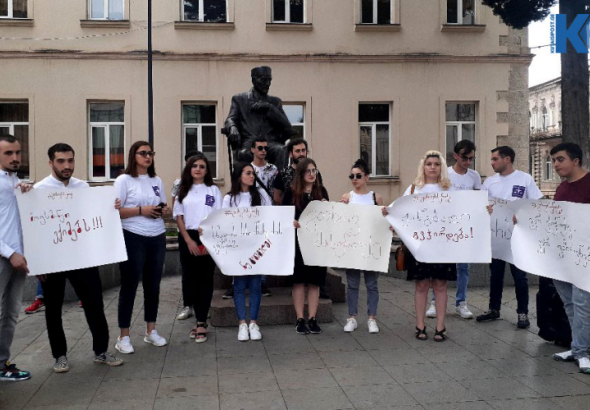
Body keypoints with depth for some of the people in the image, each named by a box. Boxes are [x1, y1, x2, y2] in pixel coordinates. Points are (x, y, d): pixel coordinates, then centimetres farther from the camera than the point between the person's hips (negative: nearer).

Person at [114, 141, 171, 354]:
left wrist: (165, 211, -3)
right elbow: (114, 210, -11)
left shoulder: (157, 181, 12)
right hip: (133, 238, -5)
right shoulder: (124, 180, -5)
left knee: (153, 285, 11)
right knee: (129, 286, 0)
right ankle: (124, 337, 8)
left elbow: (164, 207, 20)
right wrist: (141, 210, -19)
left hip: (157, 238, 6)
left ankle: (151, 331, 23)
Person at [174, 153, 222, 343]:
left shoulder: (213, 190, 5)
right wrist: (189, 240, -6)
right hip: (187, 238, 2)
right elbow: (179, 216, 5)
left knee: (205, 279, -2)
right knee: (192, 279, 5)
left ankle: (201, 323, 1)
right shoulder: (183, 190, 10)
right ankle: (200, 319, 16)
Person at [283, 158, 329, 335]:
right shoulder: (291, 192, 1)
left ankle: (312, 319, 12)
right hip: (298, 240, -2)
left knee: (315, 280, 4)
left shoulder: (321, 191, 8)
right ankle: (300, 320, 9)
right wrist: (291, 222, -20)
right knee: (299, 280, 1)